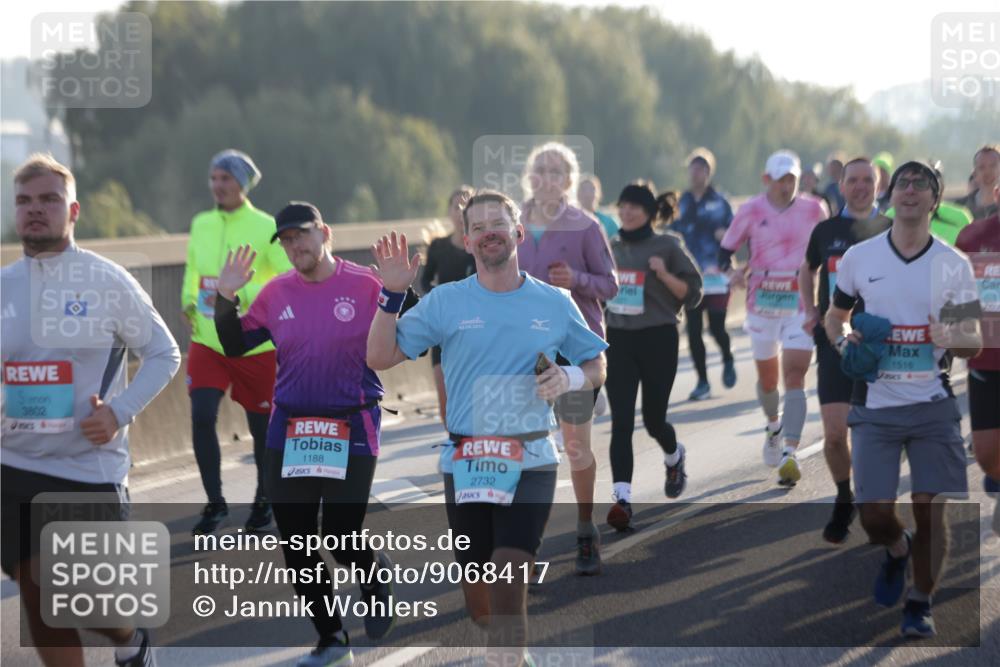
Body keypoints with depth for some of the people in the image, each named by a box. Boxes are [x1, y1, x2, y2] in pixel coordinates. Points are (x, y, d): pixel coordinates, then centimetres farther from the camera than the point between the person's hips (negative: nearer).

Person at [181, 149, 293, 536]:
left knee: (262, 426, 8)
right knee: (201, 416, -13)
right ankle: (214, 502, 0)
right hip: (207, 341, 3)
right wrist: (189, 299, 7)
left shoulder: (265, 228, -10)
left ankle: (264, 499, 31)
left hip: (255, 345, -3)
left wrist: (239, 294, -26)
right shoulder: (201, 224, 6)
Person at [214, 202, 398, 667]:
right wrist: (225, 298, -3)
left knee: (343, 543, -7)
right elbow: (234, 346, 11)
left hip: (352, 432, -4)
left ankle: (376, 578, 30)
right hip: (288, 433, 5)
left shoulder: (365, 284, -7)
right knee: (296, 548, 8)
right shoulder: (276, 293, 4)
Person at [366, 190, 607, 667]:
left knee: (508, 583, -18)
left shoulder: (555, 303, 4)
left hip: (530, 461, -1)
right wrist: (392, 294, -10)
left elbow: (596, 367, 14)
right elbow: (380, 358, 1)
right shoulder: (445, 301, 2)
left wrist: (569, 378, -8)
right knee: (477, 591, 9)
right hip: (465, 462, 1)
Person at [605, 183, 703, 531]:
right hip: (619, 340, 3)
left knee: (653, 419, 7)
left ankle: (674, 458, 43)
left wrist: (664, 274, -18)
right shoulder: (611, 248, 9)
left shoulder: (668, 246, -3)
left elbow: (692, 294, -3)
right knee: (621, 421, -9)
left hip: (658, 339, -3)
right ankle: (622, 498, -14)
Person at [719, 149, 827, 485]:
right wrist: (732, 270, -16)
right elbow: (725, 250, 5)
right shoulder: (751, 211, 0)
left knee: (795, 376, -13)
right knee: (767, 378, 12)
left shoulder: (814, 210, 2)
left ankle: (789, 454, -21)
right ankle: (774, 427, 45)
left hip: (802, 304, -1)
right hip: (763, 303, 1)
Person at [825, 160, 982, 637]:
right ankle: (897, 550, 33)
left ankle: (920, 603, 18)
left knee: (930, 511, -3)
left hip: (933, 405, 0)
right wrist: (843, 339, -8)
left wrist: (953, 339, -20)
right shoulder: (858, 258, 2)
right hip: (875, 407, 0)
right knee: (874, 515, -3)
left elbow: (975, 342, 3)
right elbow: (834, 316, 15)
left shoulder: (954, 265, 1)